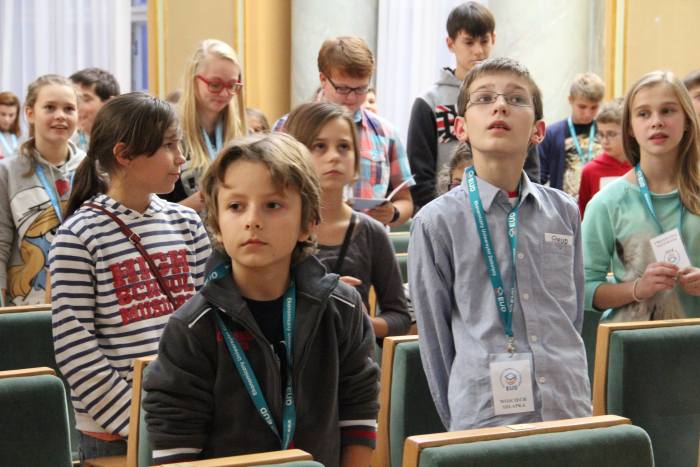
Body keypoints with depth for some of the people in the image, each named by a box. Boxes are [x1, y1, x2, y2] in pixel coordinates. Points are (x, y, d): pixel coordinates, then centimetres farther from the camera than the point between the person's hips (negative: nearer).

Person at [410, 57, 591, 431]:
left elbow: (574, 315, 13)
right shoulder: (438, 221, -6)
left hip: (570, 414, 3)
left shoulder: (564, 212, 5)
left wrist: (574, 402, 13)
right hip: (482, 422, -3)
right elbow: (434, 337, 0)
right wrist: (457, 416, 3)